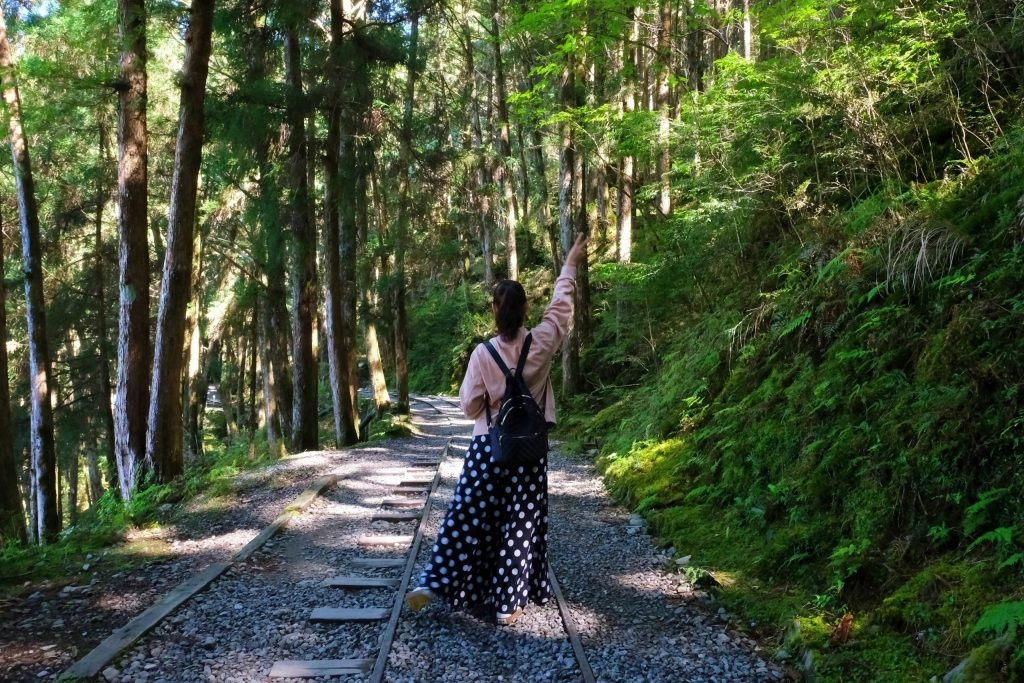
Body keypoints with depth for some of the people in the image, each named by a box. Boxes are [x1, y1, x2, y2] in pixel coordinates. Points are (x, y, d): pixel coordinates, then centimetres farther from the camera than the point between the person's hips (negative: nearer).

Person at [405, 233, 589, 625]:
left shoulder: (483, 353, -11)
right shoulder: (541, 344, -8)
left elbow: (469, 406, -7)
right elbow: (560, 307, 8)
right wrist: (571, 264, 19)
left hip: (487, 447, 0)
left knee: (466, 518, 7)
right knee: (520, 523, 7)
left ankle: (431, 585, 6)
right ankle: (508, 603, 11)